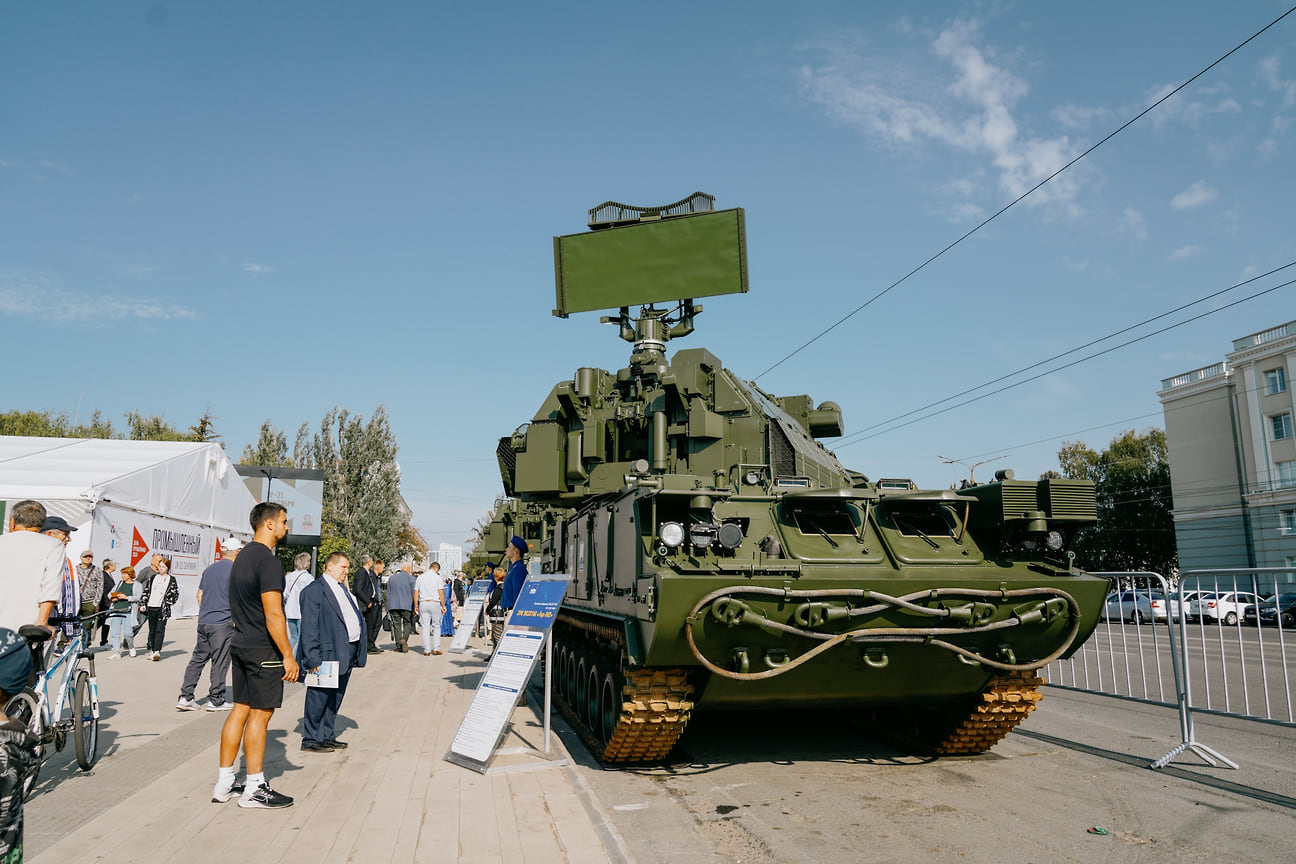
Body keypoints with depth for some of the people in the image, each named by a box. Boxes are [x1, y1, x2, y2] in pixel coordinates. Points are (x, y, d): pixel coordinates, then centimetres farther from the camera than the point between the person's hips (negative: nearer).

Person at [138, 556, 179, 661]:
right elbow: (145, 591, 17)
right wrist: (142, 604, 7)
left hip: (162, 609, -4)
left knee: (160, 629, -12)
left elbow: (175, 594, 4)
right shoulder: (153, 578, 15)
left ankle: (157, 651, -18)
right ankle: (152, 650, 17)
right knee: (152, 630, 8)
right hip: (151, 608, 4)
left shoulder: (171, 580, 5)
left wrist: (168, 603, -6)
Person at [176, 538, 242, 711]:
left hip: (203, 622, 7)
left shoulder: (209, 569, 12)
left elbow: (199, 596, 17)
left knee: (198, 658, 12)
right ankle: (216, 700, 7)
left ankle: (185, 697, 11)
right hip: (223, 624, -7)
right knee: (220, 661, 1)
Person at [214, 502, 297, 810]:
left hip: (240, 645, 9)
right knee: (260, 714, -2)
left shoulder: (242, 556, 13)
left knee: (240, 710, 14)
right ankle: (254, 789, 6)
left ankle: (224, 783, 20)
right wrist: (288, 655, -18)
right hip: (264, 649, -9)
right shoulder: (268, 561, -18)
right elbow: (273, 614, -21)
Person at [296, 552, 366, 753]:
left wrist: (359, 650, 15)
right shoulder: (314, 591, -10)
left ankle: (328, 737, 25)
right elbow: (309, 627, -15)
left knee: (335, 698, 15)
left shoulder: (342, 589, 19)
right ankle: (310, 740, 12)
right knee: (318, 699, 1)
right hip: (327, 655, -9)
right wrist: (312, 657, -20)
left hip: (346, 655, 9)